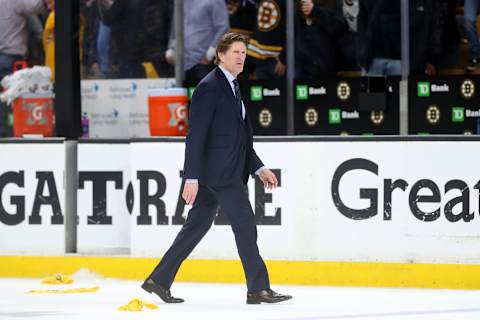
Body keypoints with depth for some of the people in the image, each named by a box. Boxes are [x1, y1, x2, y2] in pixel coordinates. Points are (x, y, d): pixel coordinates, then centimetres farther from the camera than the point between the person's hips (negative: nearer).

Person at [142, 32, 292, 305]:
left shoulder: (233, 87, 18)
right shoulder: (209, 87, -12)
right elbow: (196, 136, -16)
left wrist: (259, 169, 18)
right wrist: (191, 178, -20)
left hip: (229, 171, 10)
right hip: (220, 172, -10)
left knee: (197, 226, 11)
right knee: (245, 226, -6)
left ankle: (159, 280, 15)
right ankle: (259, 289, 0)